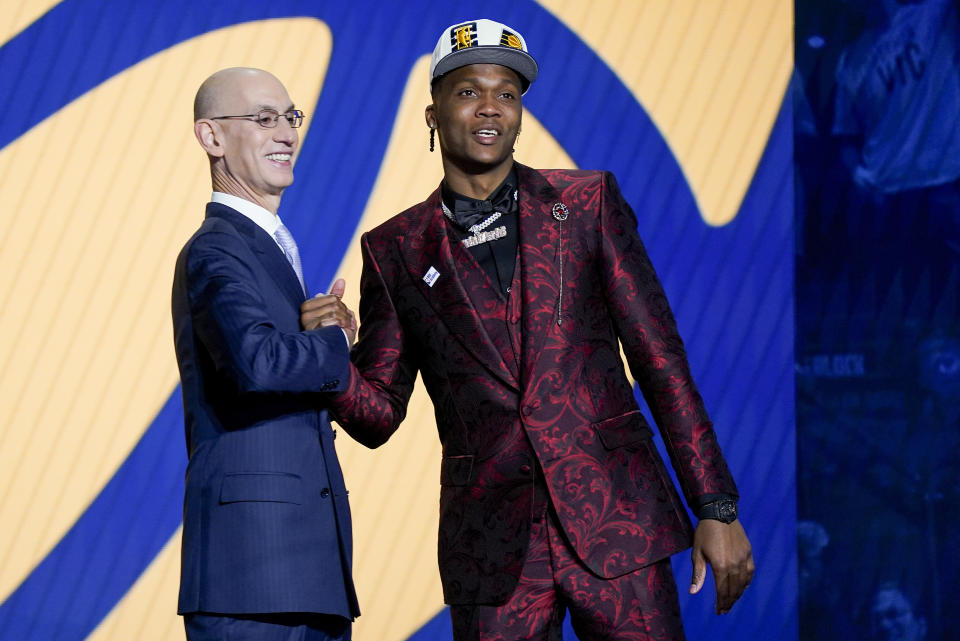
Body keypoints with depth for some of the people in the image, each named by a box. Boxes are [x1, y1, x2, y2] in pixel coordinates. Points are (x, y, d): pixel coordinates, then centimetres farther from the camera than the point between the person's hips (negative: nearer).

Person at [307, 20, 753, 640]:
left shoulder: (588, 203, 6)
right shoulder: (396, 249, 8)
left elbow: (659, 355, 4)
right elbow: (378, 416, 8)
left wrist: (718, 510, -1)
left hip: (615, 518, -1)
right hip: (493, 552, 1)